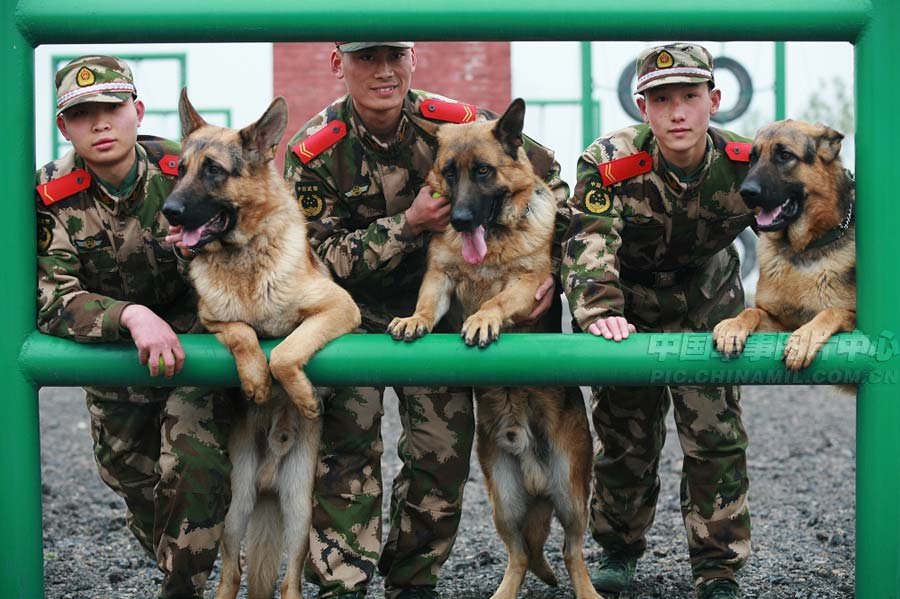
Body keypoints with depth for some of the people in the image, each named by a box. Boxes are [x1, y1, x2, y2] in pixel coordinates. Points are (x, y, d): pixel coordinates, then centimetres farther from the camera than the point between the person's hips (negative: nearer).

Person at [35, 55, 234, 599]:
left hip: (197, 341, -2)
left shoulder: (186, 170, -18)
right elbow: (50, 297, -26)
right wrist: (130, 315, -44)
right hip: (111, 350, 3)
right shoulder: (55, 198, -16)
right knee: (132, 478, 15)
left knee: (194, 466, -22)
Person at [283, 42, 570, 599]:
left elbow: (546, 171, -1)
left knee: (444, 455, -1)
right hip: (350, 312, -2)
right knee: (346, 448, -16)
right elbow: (324, 260, -17)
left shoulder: (456, 125, -15)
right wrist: (408, 225, -29)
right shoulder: (314, 151, -17)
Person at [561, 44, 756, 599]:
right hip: (630, 306, -1)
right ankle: (620, 548, 30)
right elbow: (589, 245, -35)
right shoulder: (610, 163, -27)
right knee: (626, 434, 8)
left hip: (708, 306, 1)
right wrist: (599, 312, -51)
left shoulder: (744, 164, -22)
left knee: (717, 435, -4)